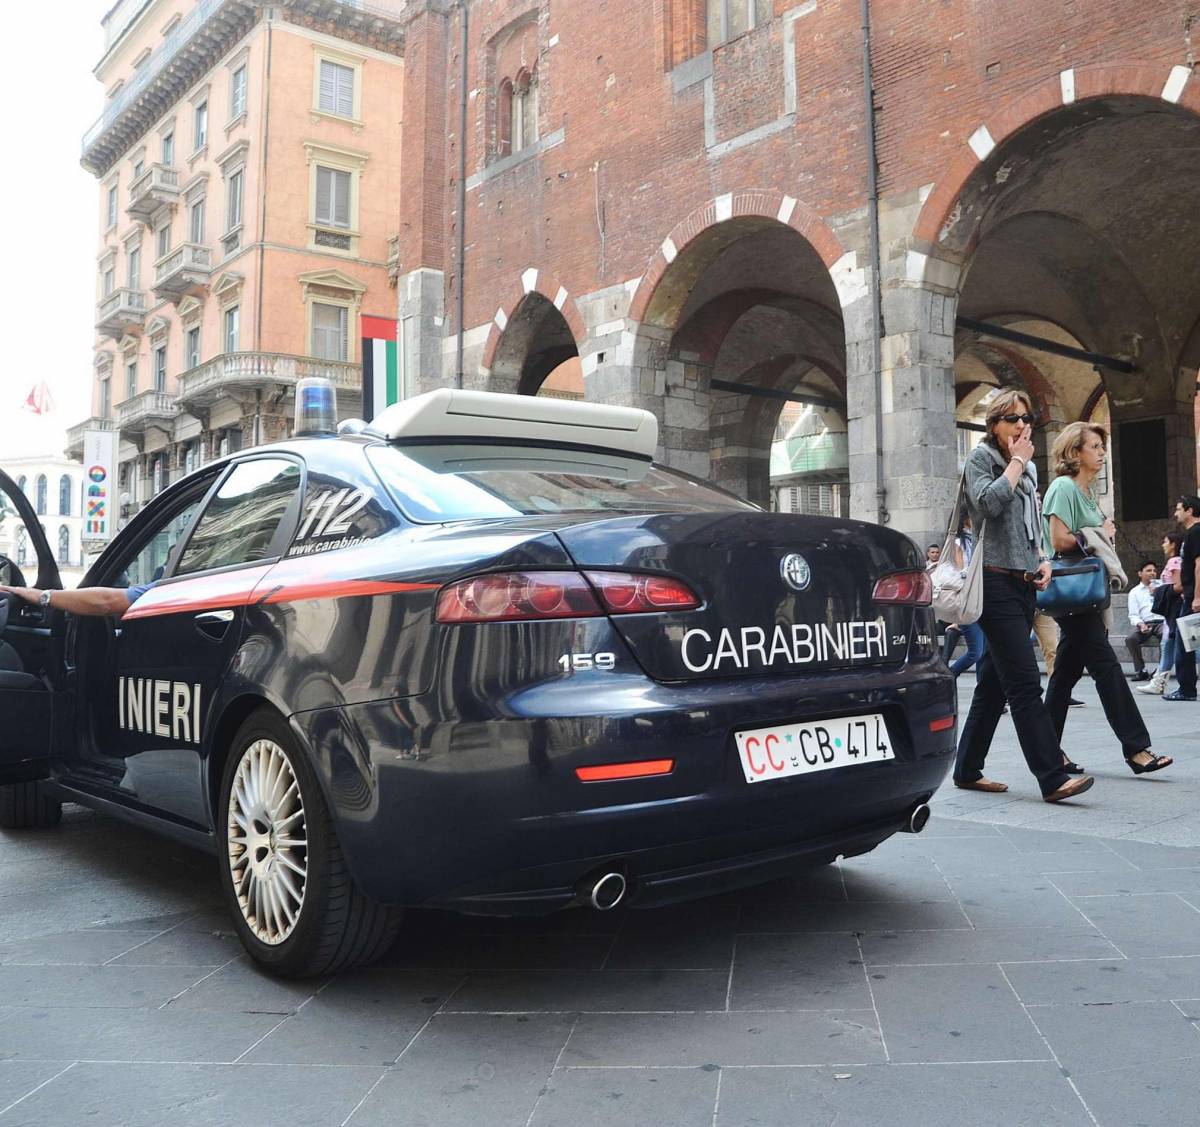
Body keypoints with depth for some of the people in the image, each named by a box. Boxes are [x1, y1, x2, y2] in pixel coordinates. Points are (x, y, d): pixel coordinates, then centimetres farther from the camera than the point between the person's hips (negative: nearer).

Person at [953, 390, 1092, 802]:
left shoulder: (1029, 469, 20)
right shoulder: (981, 457, -1)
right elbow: (989, 501, -20)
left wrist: (1042, 561, 10)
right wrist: (1017, 462, -8)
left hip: (1024, 584, 8)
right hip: (996, 583, -8)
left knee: (993, 682, 9)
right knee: (1025, 683, -13)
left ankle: (967, 770, 16)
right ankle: (1053, 778, -14)